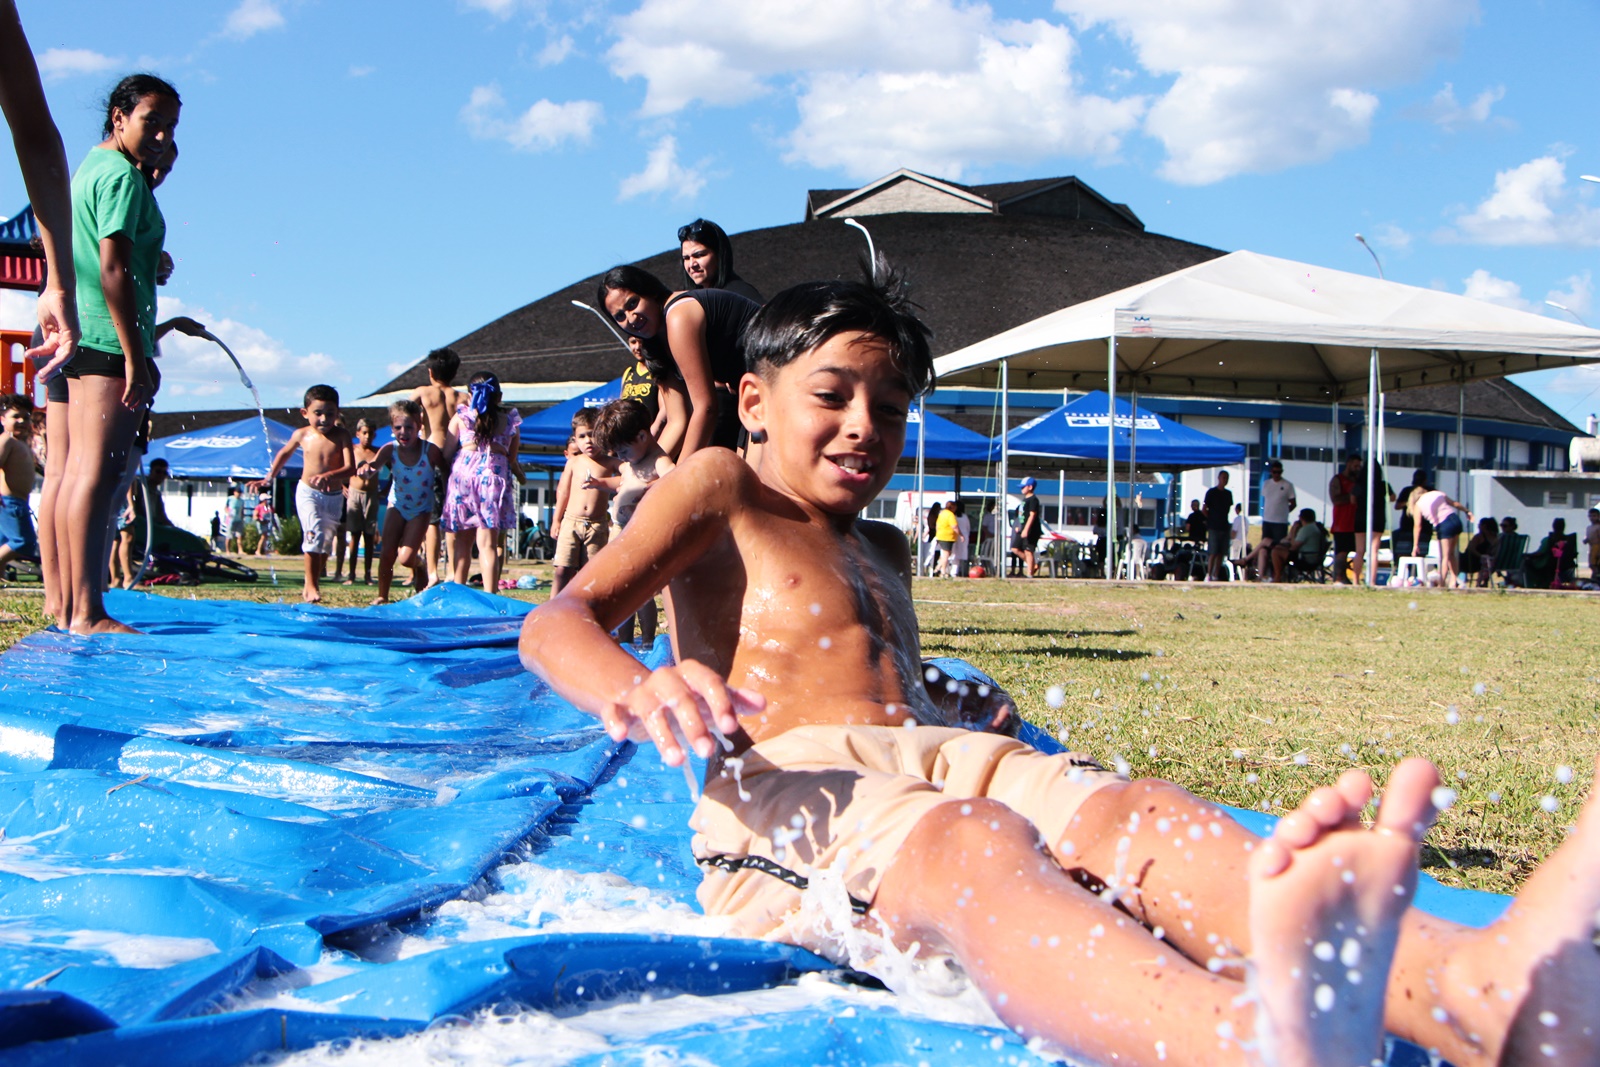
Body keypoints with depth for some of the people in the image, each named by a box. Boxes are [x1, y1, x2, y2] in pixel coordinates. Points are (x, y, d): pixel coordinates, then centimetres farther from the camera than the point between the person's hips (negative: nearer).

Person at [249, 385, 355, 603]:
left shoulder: (342, 435, -13)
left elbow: (350, 468, -23)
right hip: (308, 493, -1)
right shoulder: (301, 435, -6)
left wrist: (329, 476, -40)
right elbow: (284, 453, 15)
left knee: (327, 540, 10)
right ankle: (311, 585, -12)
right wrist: (268, 478, 14)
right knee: (315, 534, -18)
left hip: (334, 496, 1)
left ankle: (313, 585, 25)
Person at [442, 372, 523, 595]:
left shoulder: (461, 417, 7)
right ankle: (490, 595, -13)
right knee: (488, 544, -5)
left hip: (463, 475, 0)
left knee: (461, 543, 12)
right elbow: (512, 457, 13)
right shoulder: (509, 420, 9)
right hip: (495, 478, 0)